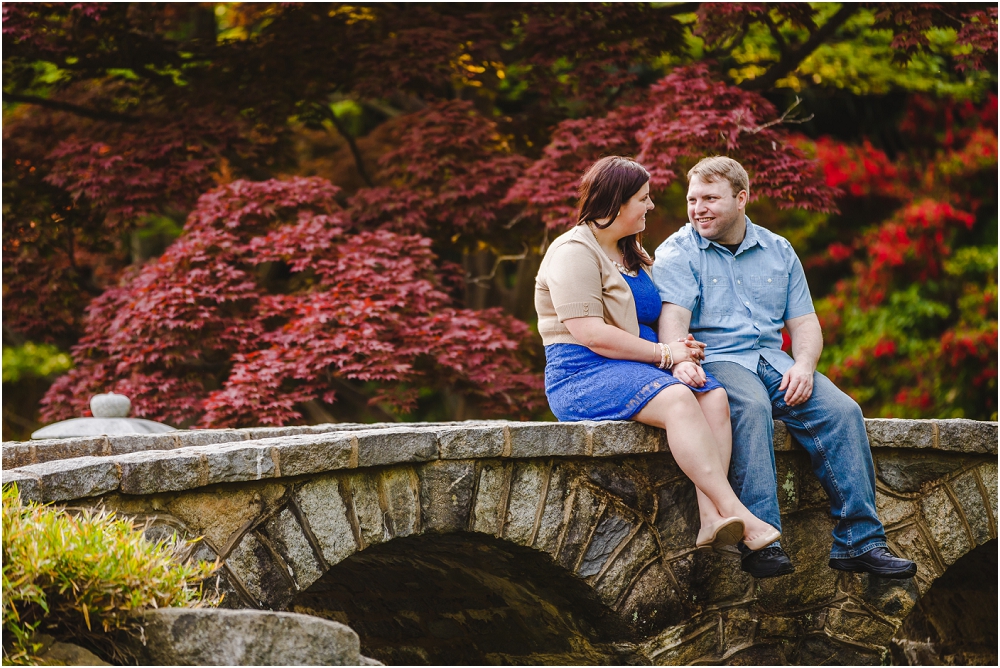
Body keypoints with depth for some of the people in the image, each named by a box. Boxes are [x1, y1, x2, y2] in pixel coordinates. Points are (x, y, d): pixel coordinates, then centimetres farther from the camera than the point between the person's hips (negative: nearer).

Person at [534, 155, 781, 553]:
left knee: (715, 396, -21)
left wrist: (681, 346, 5)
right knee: (677, 400, -34)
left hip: (642, 368, 8)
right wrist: (663, 354, -15)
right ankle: (737, 514, -39)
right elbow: (590, 334, -18)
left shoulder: (632, 253, 23)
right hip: (584, 373, -8)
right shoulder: (574, 252, -7)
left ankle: (712, 519, -37)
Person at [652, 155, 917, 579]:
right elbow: (673, 318, -11)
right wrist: (680, 360, -33)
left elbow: (804, 323, 16)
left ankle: (859, 541, -23)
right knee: (751, 407, -38)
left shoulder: (778, 251, 18)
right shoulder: (677, 253, 5)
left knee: (842, 410, -22)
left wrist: (803, 365, -7)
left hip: (773, 362, 4)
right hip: (714, 360, -4)